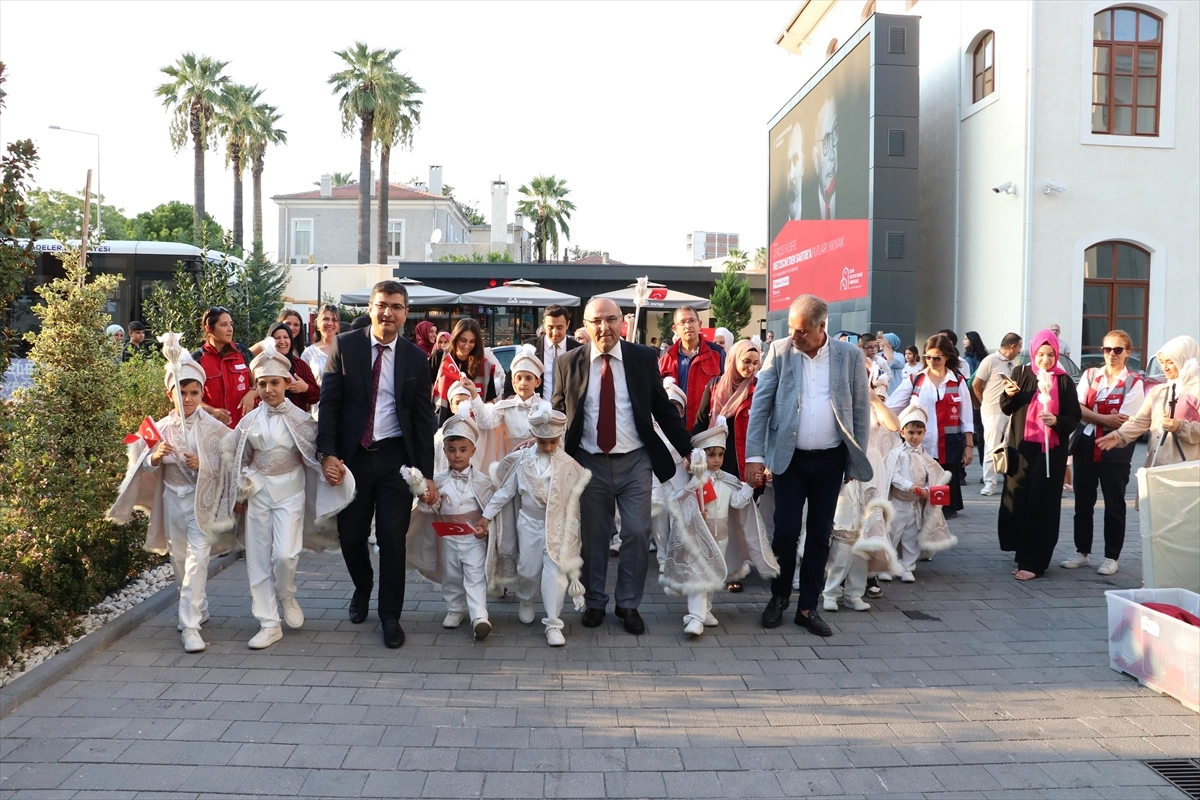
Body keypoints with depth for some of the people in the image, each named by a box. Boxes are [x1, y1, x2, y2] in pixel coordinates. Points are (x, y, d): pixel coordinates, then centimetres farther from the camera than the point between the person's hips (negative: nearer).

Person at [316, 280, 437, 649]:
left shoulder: (415, 358, 2)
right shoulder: (344, 346, -1)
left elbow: (424, 419, 2)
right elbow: (329, 403, -3)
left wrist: (427, 474, -1)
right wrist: (327, 453, -14)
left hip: (395, 456, 0)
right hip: (352, 455, 0)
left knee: (392, 539, 0)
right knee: (350, 536, 9)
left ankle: (390, 616, 17)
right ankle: (362, 589, 41)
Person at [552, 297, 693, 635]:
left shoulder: (643, 358, -1)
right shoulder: (569, 363, 0)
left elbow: (664, 409, 4)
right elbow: (557, 414, 6)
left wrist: (688, 450, 2)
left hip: (635, 462, 0)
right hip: (589, 464, 0)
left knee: (637, 534, 2)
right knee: (593, 536, 10)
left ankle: (629, 604, 19)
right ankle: (595, 602, 27)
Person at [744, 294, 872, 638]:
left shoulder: (850, 356, -2)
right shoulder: (779, 352, -3)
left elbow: (861, 410, 3)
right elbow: (759, 406, -3)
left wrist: (857, 462, 1)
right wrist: (754, 456, -9)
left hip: (830, 460, 1)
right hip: (789, 458, -1)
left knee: (820, 535, 8)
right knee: (785, 531, -1)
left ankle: (808, 606, 20)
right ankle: (779, 597, 22)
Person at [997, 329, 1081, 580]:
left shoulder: (1063, 380, -2)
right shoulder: (1020, 373, 5)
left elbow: (1075, 417, -2)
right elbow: (1006, 410, 6)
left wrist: (1057, 421, -22)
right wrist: (1009, 394, -14)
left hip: (1050, 451, -3)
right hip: (1020, 448, 3)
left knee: (1041, 505, -3)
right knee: (1017, 502, 5)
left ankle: (1033, 562, 2)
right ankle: (1023, 554, 21)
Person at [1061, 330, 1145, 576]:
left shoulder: (1134, 382, -6)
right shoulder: (1090, 375, 6)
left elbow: (1123, 422, -13)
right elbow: (1078, 409, -4)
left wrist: (1092, 416, -7)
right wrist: (1105, 419, -14)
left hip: (1116, 450, -4)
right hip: (1085, 446, 4)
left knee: (1114, 505, 6)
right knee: (1083, 502, 10)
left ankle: (1111, 557, 16)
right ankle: (1082, 552, 22)